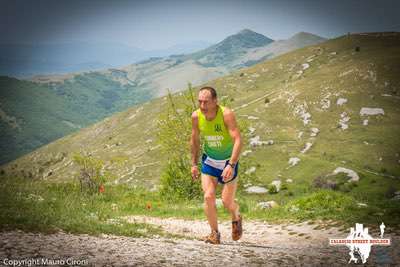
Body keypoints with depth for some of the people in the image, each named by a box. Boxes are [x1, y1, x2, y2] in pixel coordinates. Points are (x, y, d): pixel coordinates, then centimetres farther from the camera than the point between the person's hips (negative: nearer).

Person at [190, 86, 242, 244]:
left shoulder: (226, 114, -26)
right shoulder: (196, 116, -12)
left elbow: (238, 141, -31)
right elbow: (195, 140, 5)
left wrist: (231, 165, -40)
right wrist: (194, 164, 8)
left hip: (228, 161, -3)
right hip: (209, 161, 3)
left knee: (227, 201, -1)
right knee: (208, 197, -13)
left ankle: (236, 218, 34)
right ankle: (215, 234, 3)